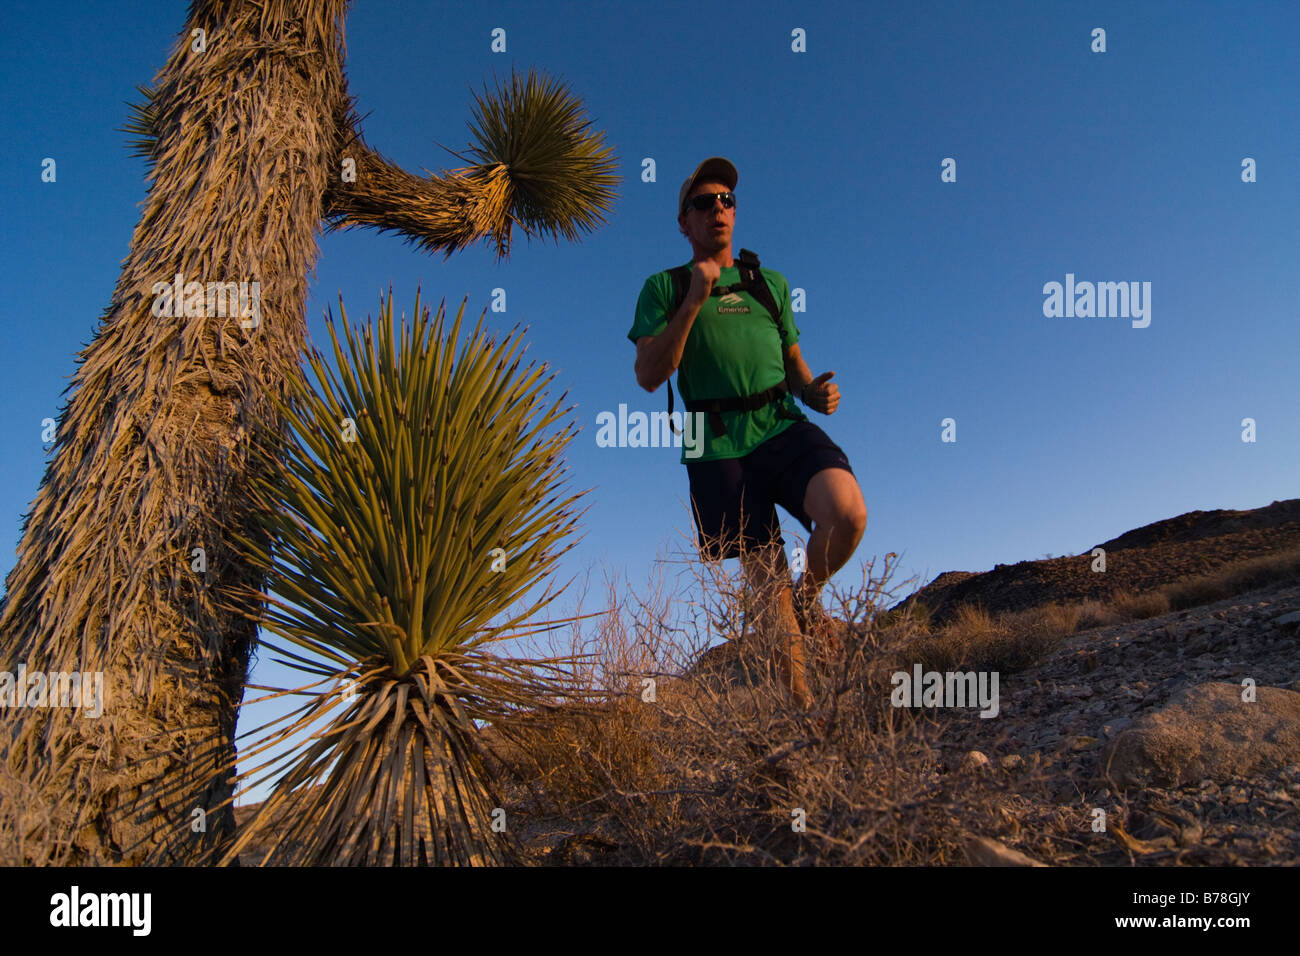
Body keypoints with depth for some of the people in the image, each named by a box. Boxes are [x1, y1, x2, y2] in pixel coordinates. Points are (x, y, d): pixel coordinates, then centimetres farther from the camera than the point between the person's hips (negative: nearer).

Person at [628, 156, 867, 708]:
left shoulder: (770, 282, 21)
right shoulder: (663, 288, 11)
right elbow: (649, 376, -2)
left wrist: (815, 391, 0)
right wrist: (694, 301, -11)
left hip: (784, 428, 2)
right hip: (718, 448, -2)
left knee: (847, 515, -26)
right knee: (767, 580, 0)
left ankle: (809, 594, 7)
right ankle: (802, 703, 15)